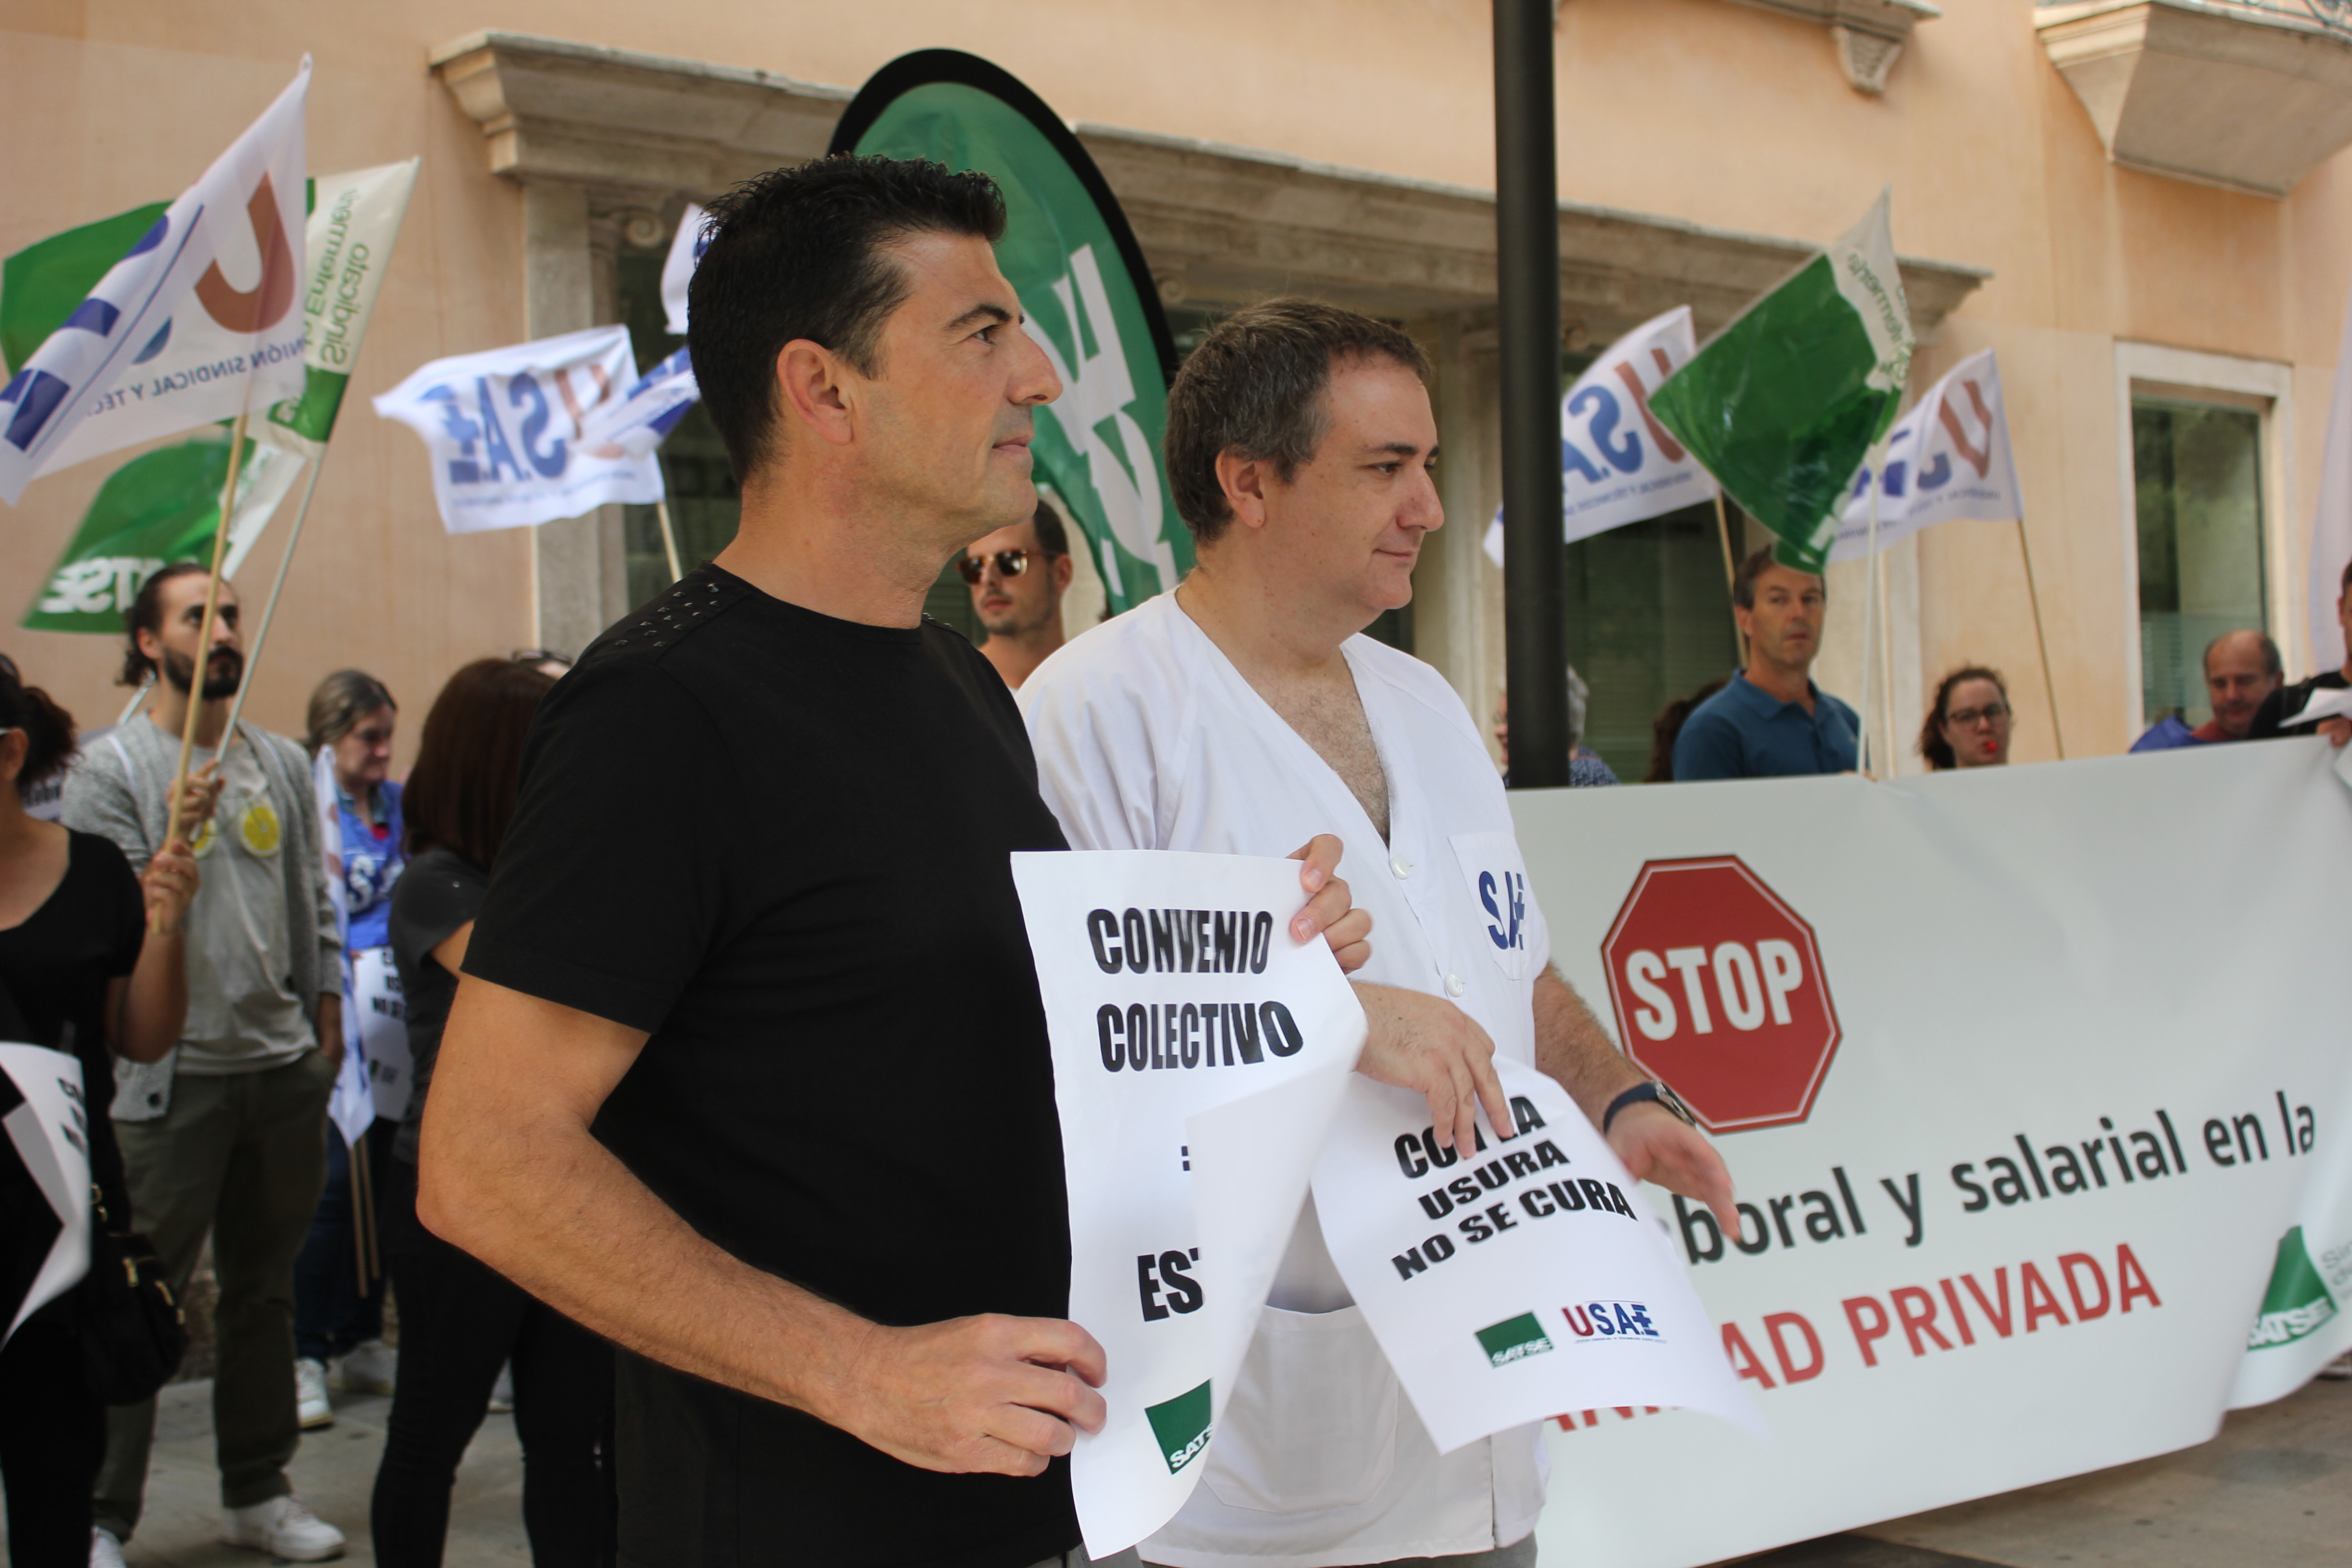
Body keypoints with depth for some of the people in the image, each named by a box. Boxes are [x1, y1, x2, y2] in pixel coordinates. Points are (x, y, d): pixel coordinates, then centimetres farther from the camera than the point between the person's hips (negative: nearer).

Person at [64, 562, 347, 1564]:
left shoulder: (283, 764, 13)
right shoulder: (109, 769, -4)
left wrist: (327, 1021, 14)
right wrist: (175, 848, -22)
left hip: (284, 1067, 5)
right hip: (172, 1076, -5)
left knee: (265, 1290, 14)